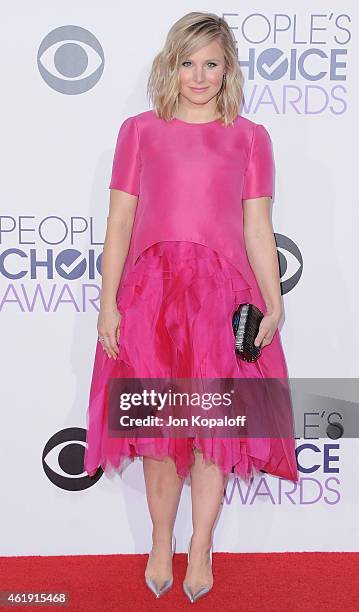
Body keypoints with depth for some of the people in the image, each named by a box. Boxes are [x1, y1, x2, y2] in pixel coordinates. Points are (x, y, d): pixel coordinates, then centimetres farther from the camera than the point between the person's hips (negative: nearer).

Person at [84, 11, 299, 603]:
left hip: (223, 295, 0)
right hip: (151, 290, 0)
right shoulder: (139, 130, 8)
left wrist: (274, 305, 0)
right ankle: (161, 546, 26)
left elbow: (258, 229, 7)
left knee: (213, 423, 3)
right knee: (159, 424, 6)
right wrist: (108, 303, -2)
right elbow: (119, 223, 4)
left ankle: (200, 551, 21)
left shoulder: (250, 137, 9)